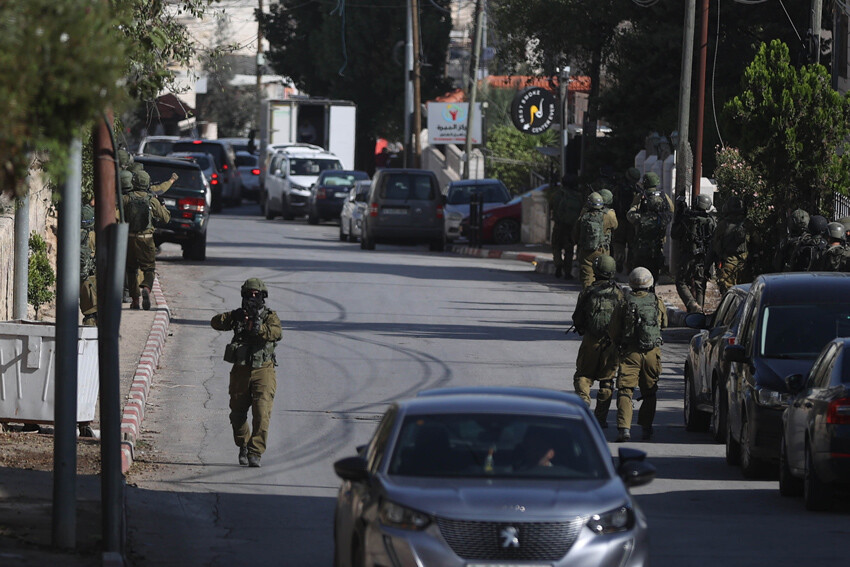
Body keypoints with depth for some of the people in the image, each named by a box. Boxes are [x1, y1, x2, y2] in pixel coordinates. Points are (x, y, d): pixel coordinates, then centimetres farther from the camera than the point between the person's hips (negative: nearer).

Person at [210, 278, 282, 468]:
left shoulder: (269, 317, 0)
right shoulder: (238, 315, 7)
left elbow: (276, 333, -21)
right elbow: (216, 322, -5)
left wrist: (259, 328, -38)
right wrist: (232, 317, -22)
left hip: (263, 372, -3)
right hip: (240, 372, 3)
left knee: (262, 414, -14)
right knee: (238, 413, 10)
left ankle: (255, 453, -12)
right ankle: (243, 446, 33)